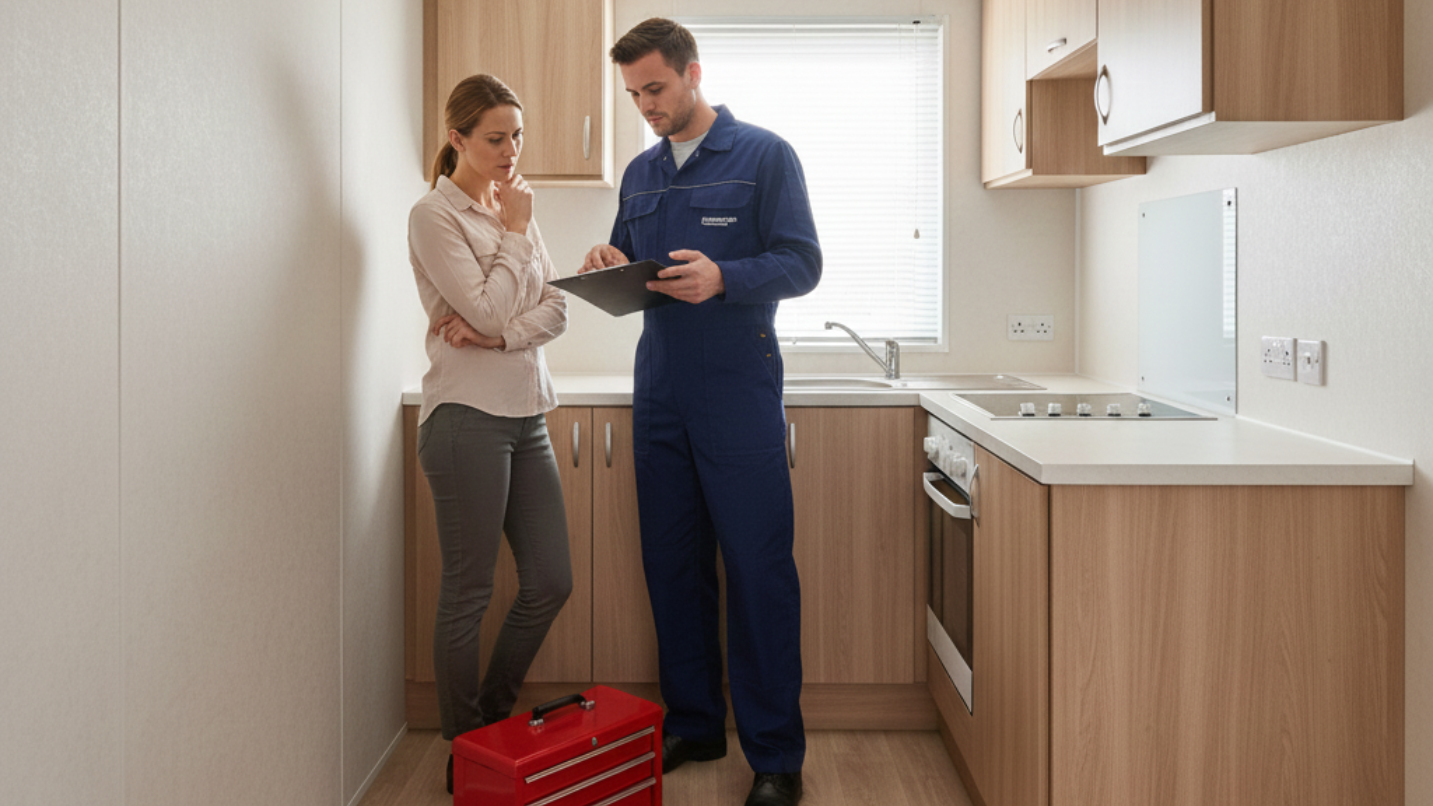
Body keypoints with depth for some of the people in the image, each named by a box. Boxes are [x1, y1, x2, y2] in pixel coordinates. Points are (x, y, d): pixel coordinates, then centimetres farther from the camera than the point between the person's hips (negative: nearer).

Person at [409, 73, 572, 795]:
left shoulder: (511, 210, 16)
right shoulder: (434, 216, -5)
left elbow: (556, 309, 6)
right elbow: (489, 310, -16)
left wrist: (501, 334, -12)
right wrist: (515, 232, -4)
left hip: (525, 415, 7)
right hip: (468, 417, -7)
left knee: (549, 583, 9)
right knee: (467, 593, 2)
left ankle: (492, 720, 29)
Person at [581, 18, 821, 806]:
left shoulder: (764, 155, 0)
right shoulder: (640, 173, 16)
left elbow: (801, 264, -6)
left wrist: (723, 277, -23)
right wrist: (609, 264, -3)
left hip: (739, 393, -5)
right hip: (659, 392, 6)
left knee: (758, 569, -3)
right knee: (672, 564, 10)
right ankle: (692, 724, 25)